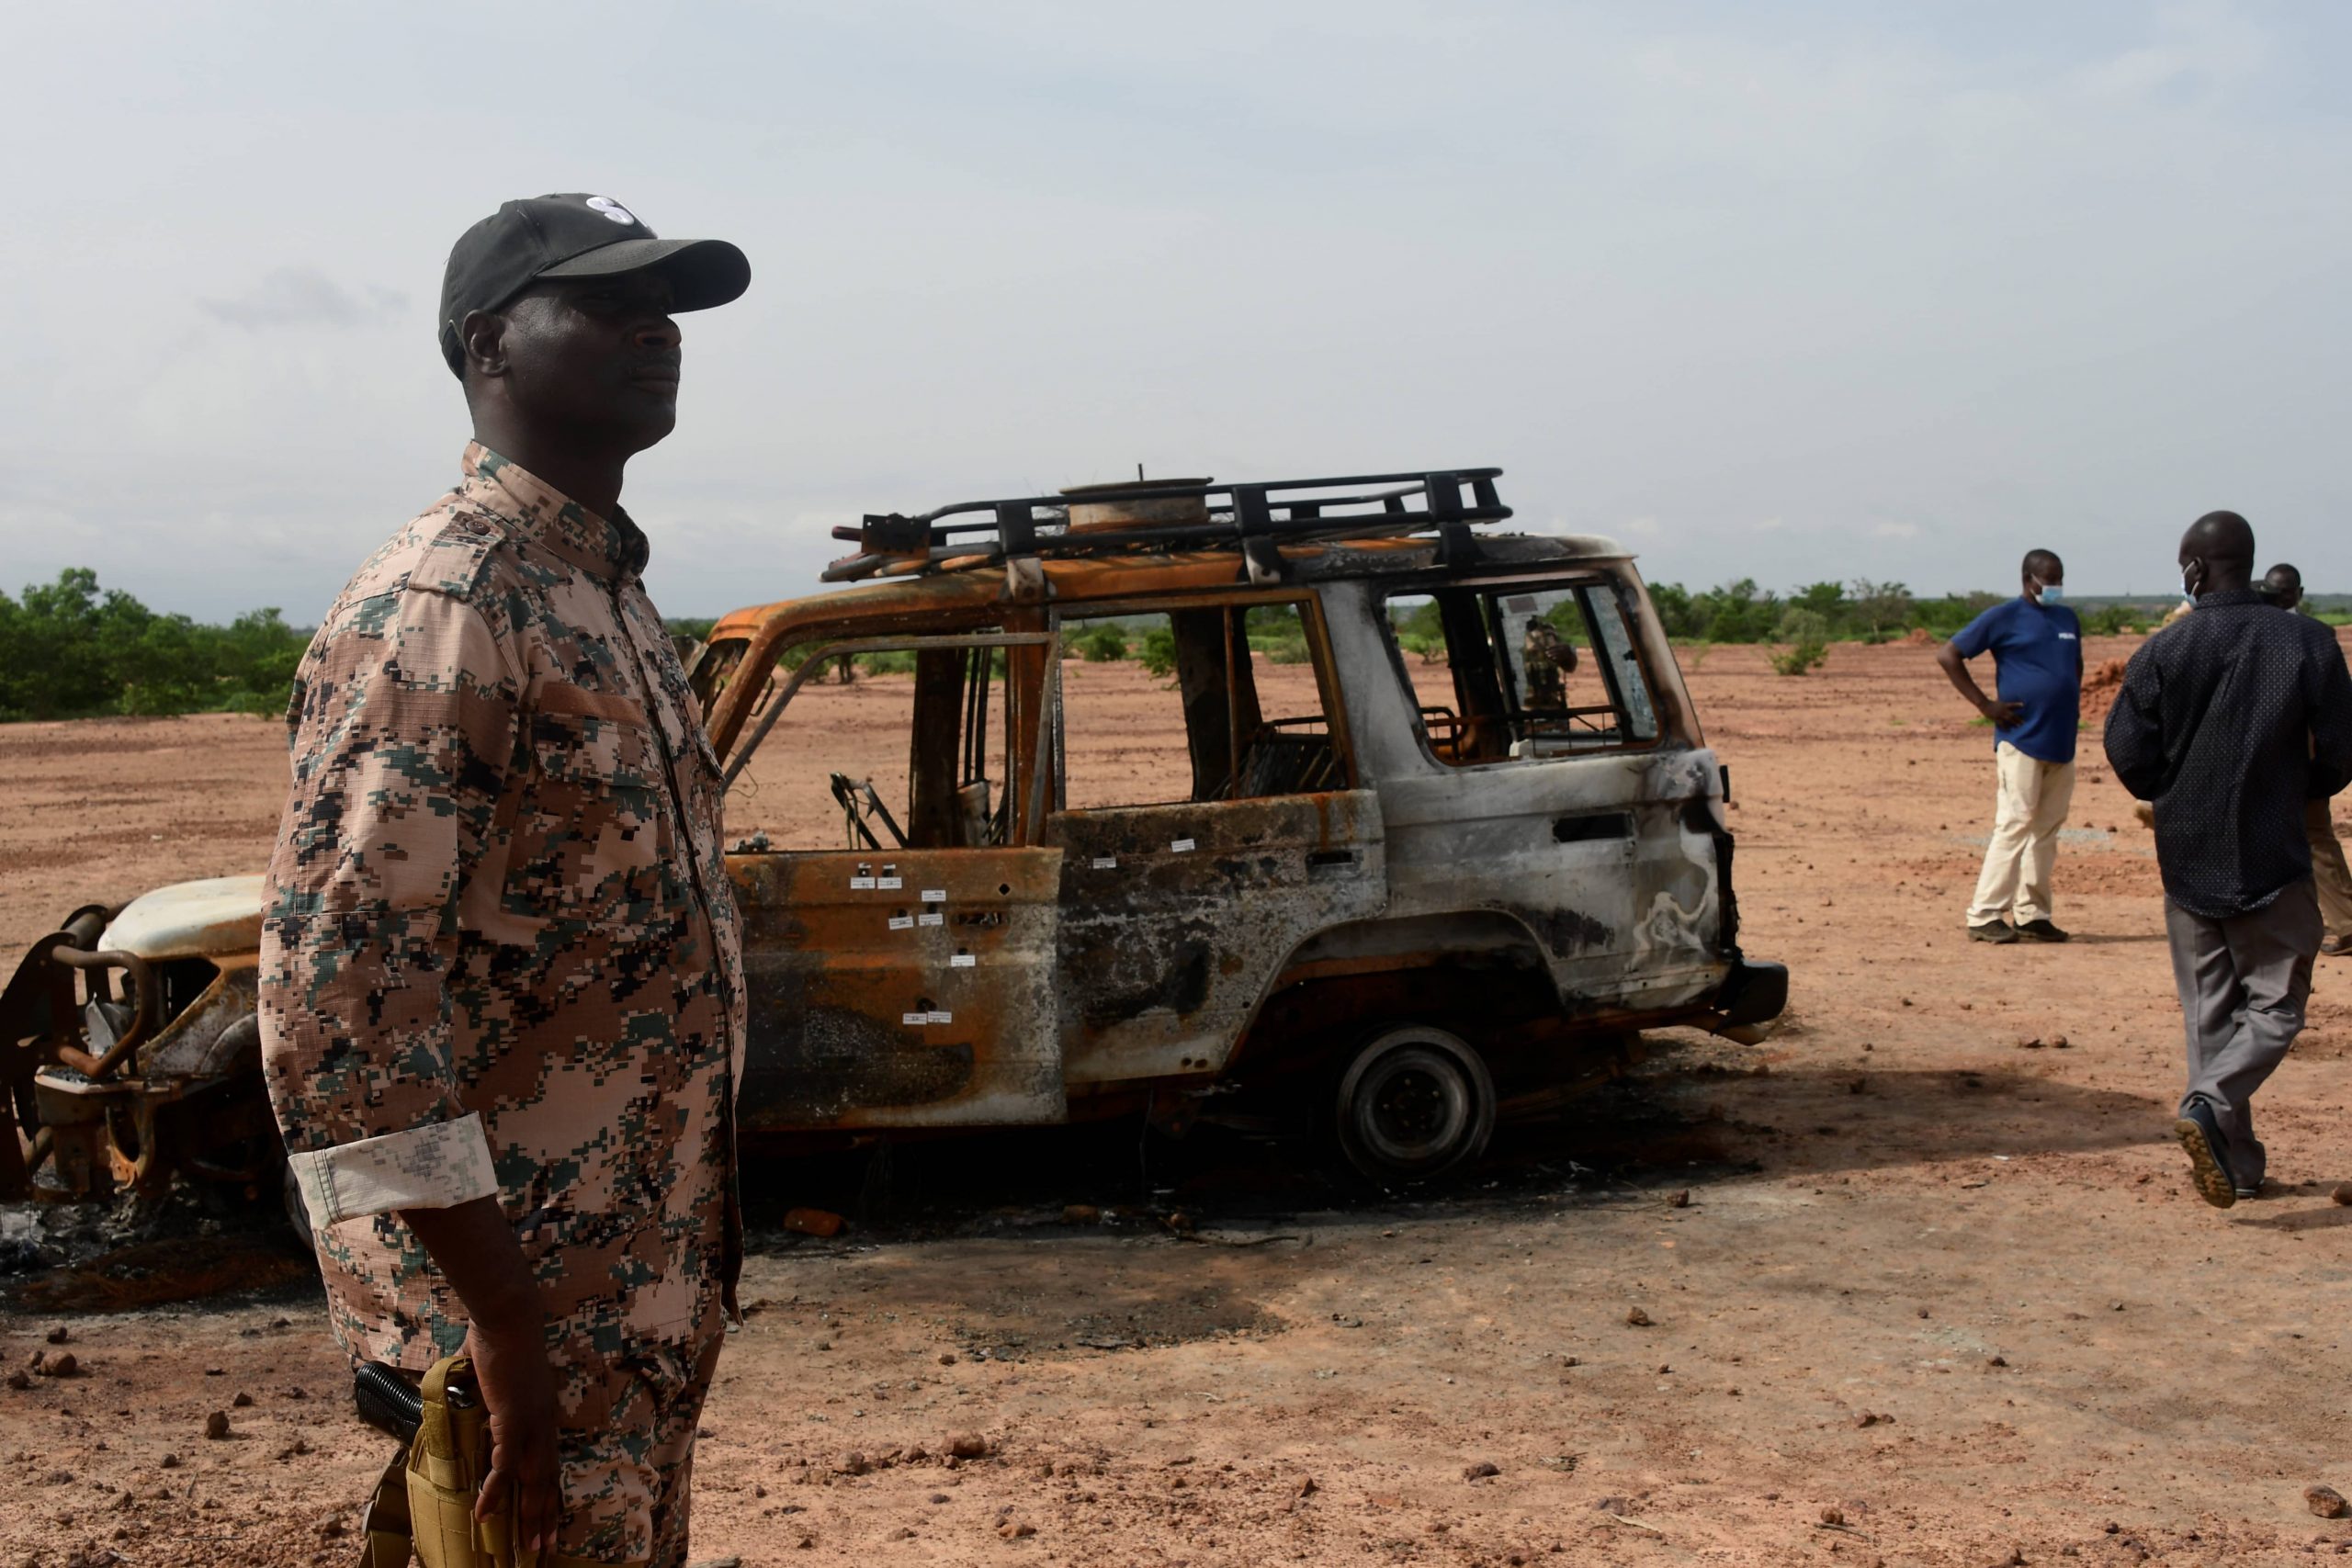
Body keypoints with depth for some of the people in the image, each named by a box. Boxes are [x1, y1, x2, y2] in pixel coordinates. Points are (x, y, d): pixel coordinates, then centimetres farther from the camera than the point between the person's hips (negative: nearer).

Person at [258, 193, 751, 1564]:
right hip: (534, 1314, -9)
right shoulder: (439, 611, -19)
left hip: (648, 1284, 9)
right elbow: (337, 999, -24)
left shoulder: (607, 591, 11)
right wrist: (503, 1327, -24)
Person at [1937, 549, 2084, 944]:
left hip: (2061, 741, 7)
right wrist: (1985, 705, -9)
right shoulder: (2005, 617, -3)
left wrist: (2073, 701, 17)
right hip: (2022, 738, -7)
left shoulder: (2068, 619, 17)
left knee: (2048, 829, 7)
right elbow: (1948, 655, -5)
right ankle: (1984, 915, -7)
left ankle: (2032, 914, 14)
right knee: (2015, 825, -10)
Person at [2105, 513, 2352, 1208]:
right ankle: (2211, 1105, -18)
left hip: (2186, 857, 2)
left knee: (2209, 1013, 11)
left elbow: (2127, 752, -7)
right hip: (2272, 860, -2)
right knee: (2276, 1005, 7)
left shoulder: (2164, 650, -5)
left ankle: (2236, 1163, 15)